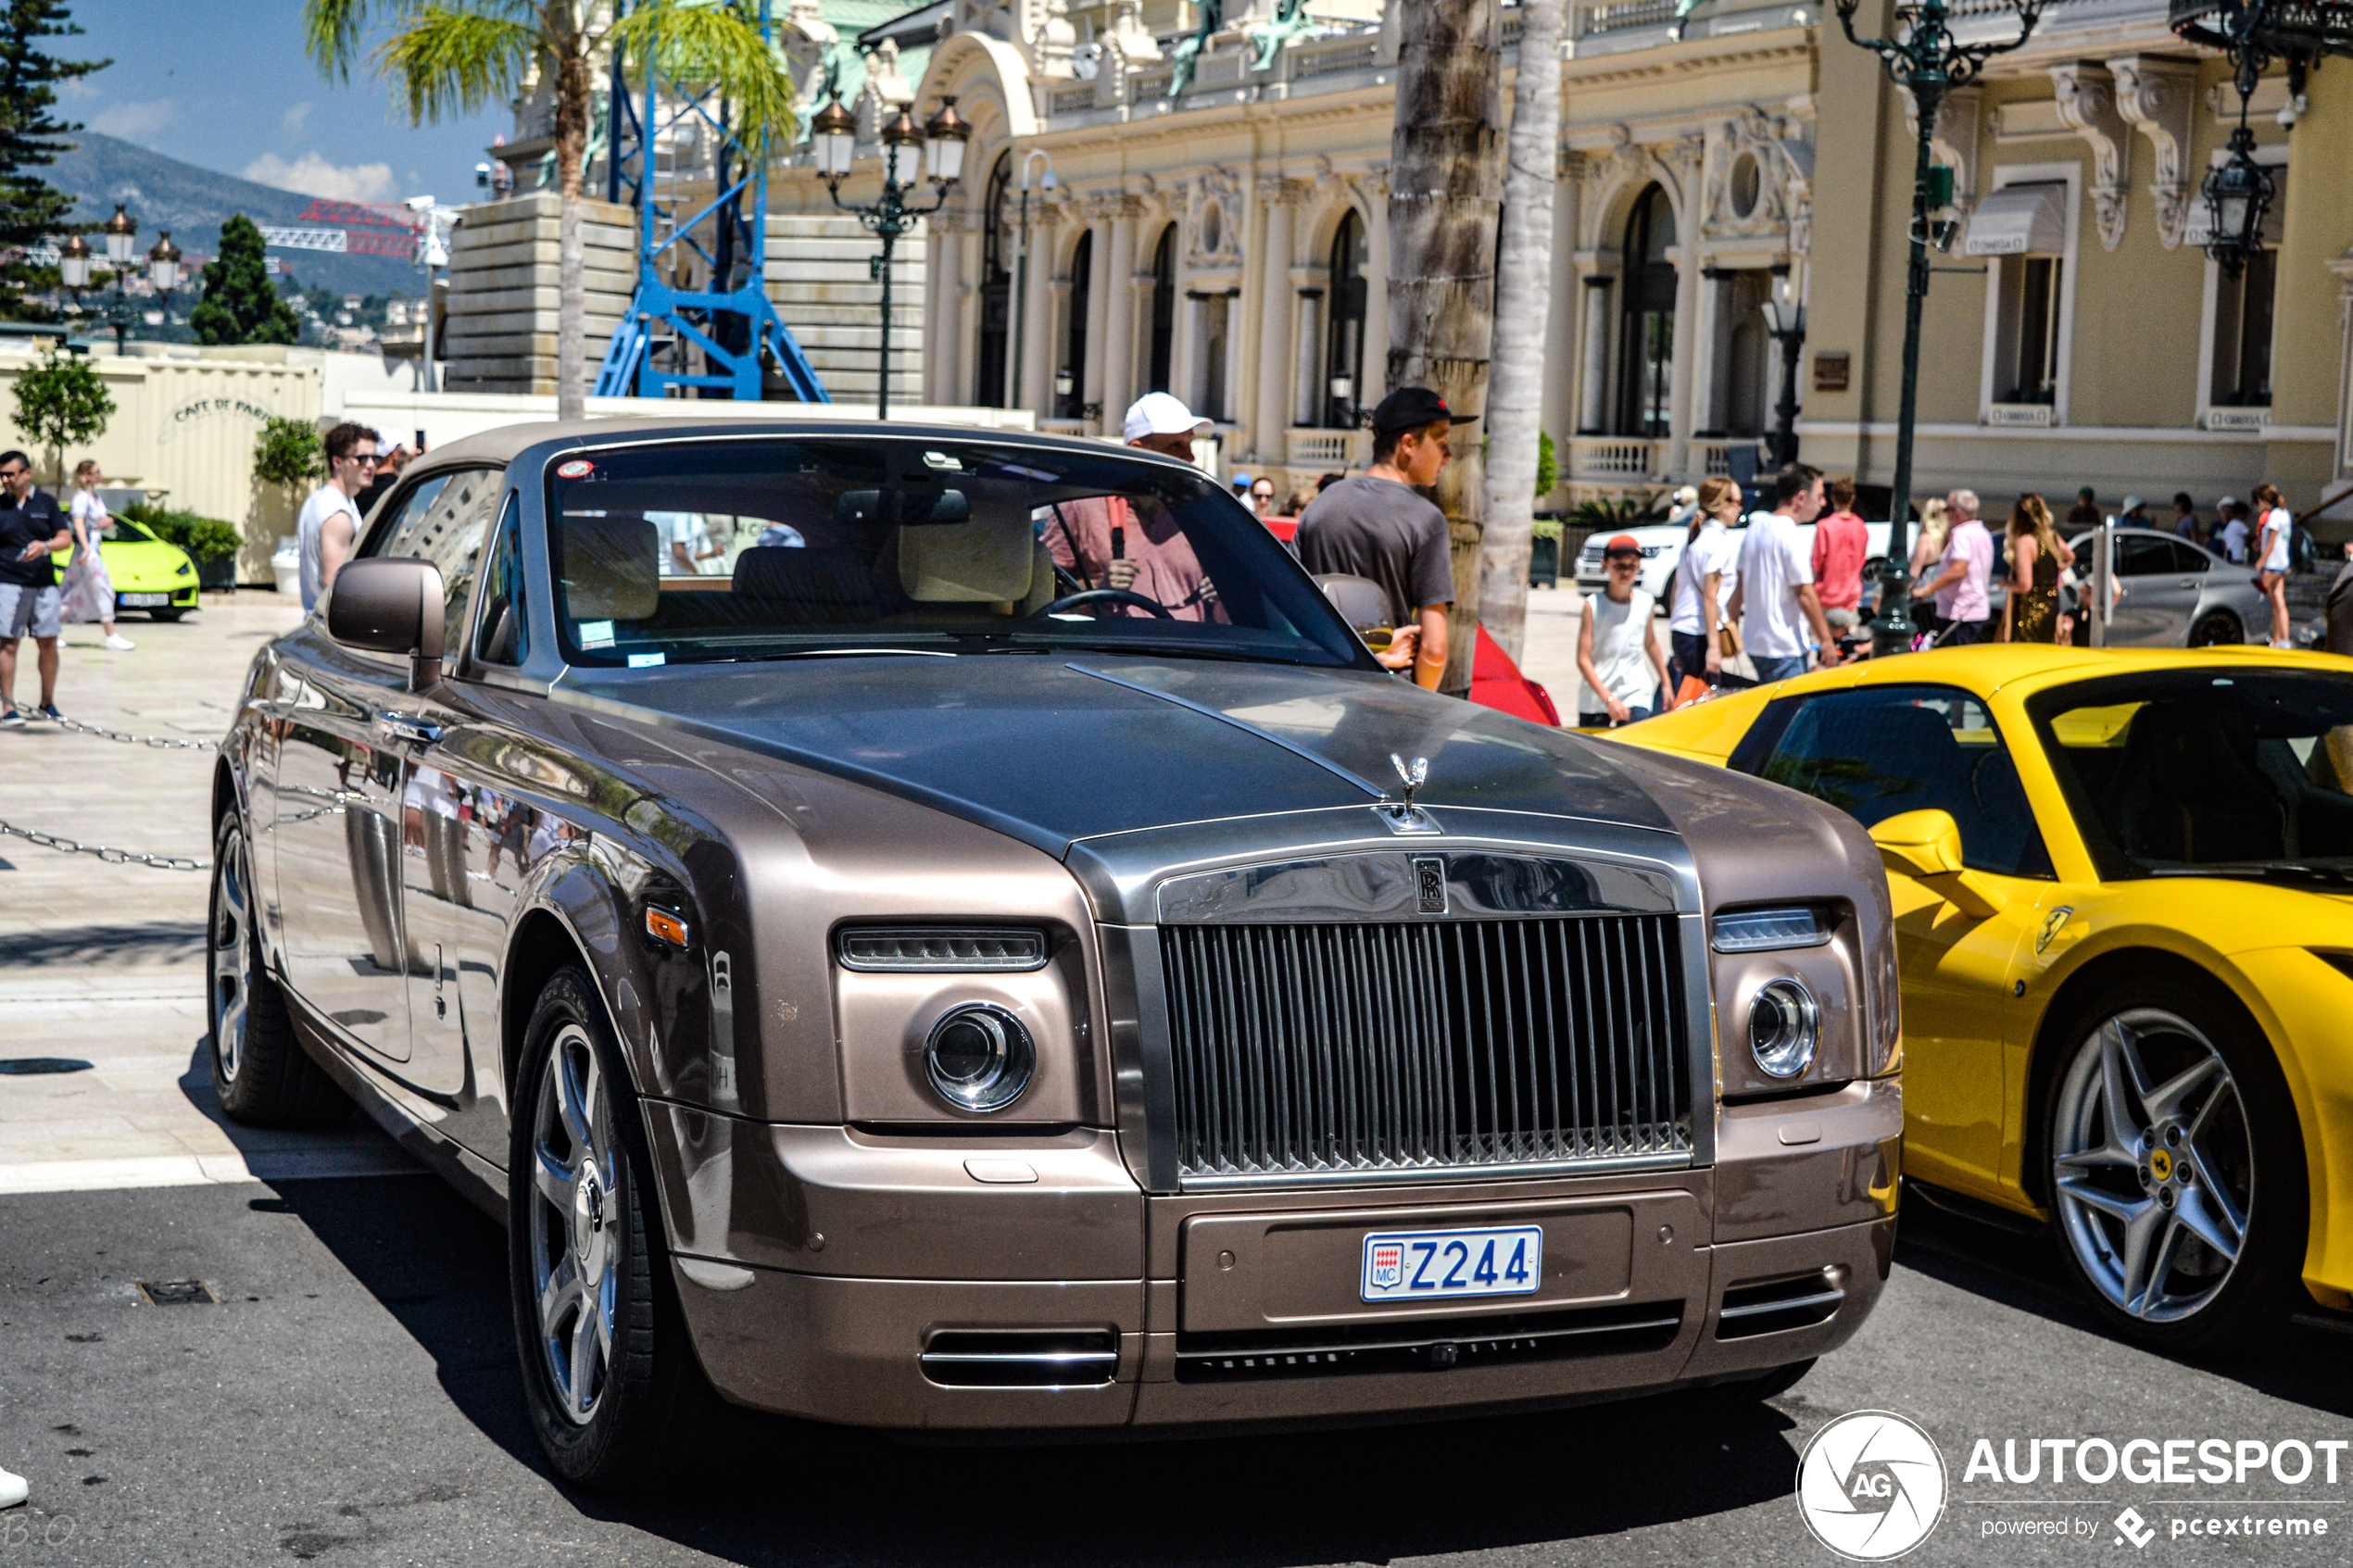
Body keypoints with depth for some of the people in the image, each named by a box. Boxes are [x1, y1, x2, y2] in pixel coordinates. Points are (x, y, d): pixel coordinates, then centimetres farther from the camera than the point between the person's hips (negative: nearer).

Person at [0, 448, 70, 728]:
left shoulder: (46, 502, 8)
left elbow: (66, 537, 5)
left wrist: (46, 546, -14)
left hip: (44, 584, 2)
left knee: (48, 644, 3)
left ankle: (47, 702, 18)